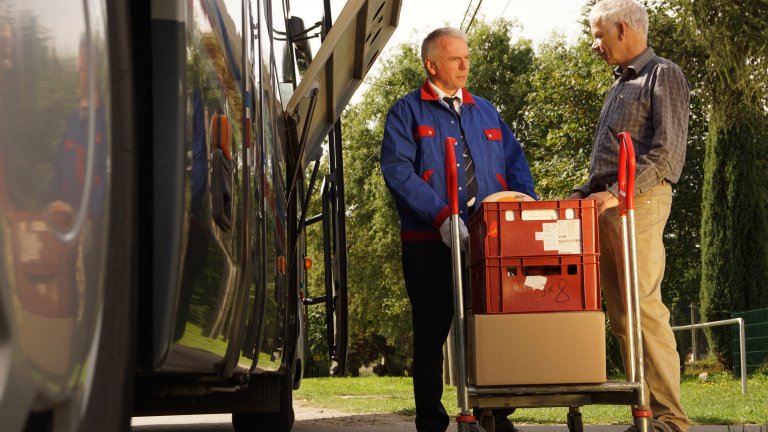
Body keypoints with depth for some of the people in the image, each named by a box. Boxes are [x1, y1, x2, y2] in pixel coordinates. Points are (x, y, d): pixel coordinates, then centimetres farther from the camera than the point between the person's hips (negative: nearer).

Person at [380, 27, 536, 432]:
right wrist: (441, 216, -21)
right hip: (430, 243, -4)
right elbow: (397, 170, -10)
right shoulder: (407, 112, 3)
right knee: (431, 333, 3)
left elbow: (514, 163, 15)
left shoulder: (485, 111, 19)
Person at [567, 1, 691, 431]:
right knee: (621, 314, 6)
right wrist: (586, 192, 14)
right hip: (607, 205, 9)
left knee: (644, 309, -13)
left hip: (639, 202, -9)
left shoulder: (663, 74, -3)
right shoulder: (620, 84, 23)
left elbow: (668, 151, -13)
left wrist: (619, 193, -20)